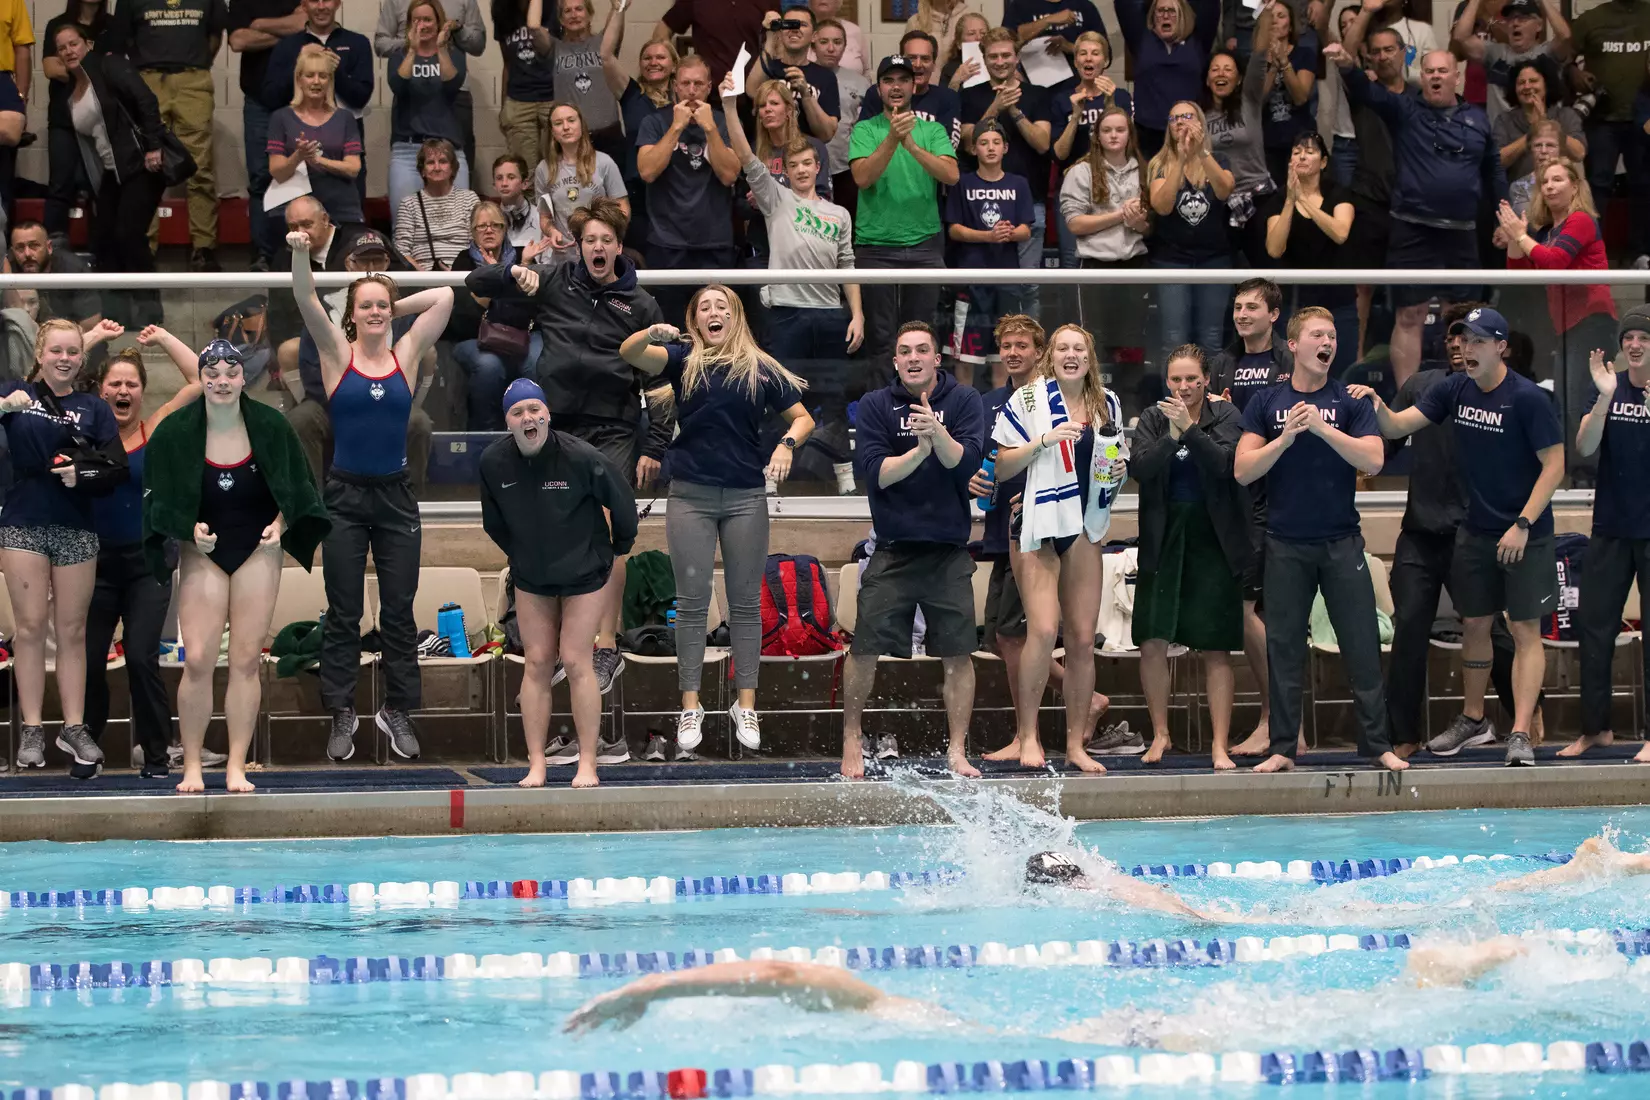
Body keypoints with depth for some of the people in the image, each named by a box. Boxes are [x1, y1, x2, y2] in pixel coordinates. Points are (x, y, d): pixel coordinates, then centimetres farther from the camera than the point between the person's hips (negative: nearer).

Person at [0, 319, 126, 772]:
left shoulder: (94, 408, 6)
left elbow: (117, 470, 0)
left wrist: (83, 473, -17)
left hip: (77, 531, 1)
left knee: (73, 631, 6)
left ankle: (74, 727, 10)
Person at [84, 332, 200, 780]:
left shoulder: (156, 430, -1)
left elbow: (199, 381, -5)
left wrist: (164, 339, 1)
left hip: (148, 562, -1)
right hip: (98, 560, 1)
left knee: (141, 658, -9)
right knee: (90, 661, 2)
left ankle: (156, 755, 2)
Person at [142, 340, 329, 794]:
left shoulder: (270, 427, -4)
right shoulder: (175, 432, -7)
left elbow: (294, 494, 6)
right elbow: (160, 501, 0)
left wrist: (279, 526, -11)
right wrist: (190, 531, -15)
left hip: (257, 552, 1)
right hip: (202, 553, -1)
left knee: (247, 660, -1)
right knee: (198, 660, -9)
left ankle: (237, 768, 3)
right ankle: (191, 768, 0)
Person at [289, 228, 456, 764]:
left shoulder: (406, 356, 3)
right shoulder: (337, 355, -1)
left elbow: (443, 296, 2)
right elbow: (307, 303, -15)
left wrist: (396, 307, 6)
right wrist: (300, 254, -30)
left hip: (395, 497, 2)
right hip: (345, 496, -2)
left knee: (399, 612, 6)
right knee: (343, 614, 3)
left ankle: (397, 710, 16)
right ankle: (342, 714, 9)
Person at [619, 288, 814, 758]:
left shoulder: (761, 368, 4)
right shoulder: (683, 359, 2)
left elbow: (802, 418, 9)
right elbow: (630, 353, -13)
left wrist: (787, 445, -13)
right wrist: (652, 333, -35)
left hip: (746, 497, 1)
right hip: (691, 495, -1)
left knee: (745, 602, 5)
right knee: (692, 602, 3)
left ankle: (745, 707, 12)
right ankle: (691, 707, 8)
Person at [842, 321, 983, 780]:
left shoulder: (963, 401, 1)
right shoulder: (875, 406, 2)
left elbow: (966, 462, -12)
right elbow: (875, 472, -8)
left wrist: (938, 433, -29)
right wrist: (920, 450, -21)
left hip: (949, 551, 0)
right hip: (893, 550, 0)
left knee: (958, 654, -1)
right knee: (864, 650, -2)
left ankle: (957, 751, 7)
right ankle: (851, 738, 17)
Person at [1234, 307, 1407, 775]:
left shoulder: (1349, 402, 4)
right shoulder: (1266, 403, 5)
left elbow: (1373, 460, -9)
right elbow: (1243, 470, -1)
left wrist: (1321, 427, -18)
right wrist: (1285, 438, -15)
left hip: (1341, 541, 0)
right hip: (1286, 544, 0)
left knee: (1362, 645, -2)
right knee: (1283, 647, 2)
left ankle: (1377, 744, 3)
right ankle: (1282, 749, 7)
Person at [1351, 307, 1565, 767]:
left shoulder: (1528, 398, -16)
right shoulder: (1454, 390, 1)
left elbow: (1554, 464, -15)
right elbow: (1399, 426, -2)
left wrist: (1523, 525, -20)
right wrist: (1376, 406, -25)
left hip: (1525, 534, -6)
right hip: (1475, 531, 6)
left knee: (1525, 630, -5)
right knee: (1475, 625, 14)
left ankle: (1520, 735, -8)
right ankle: (1473, 720, 29)